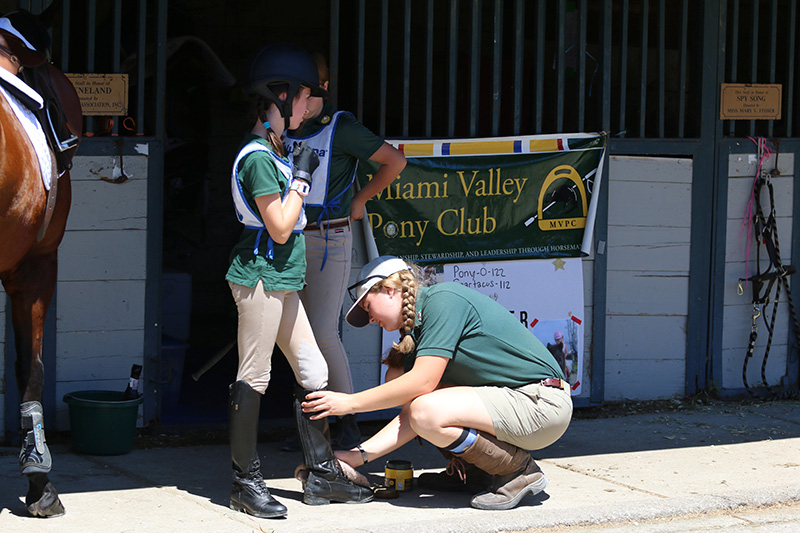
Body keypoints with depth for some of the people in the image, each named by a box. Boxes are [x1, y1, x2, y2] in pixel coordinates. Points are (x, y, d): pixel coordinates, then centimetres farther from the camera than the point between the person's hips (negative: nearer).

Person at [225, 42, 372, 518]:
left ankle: (322, 474, 17)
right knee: (254, 378, -4)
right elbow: (280, 228, -17)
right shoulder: (258, 157, -15)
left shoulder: (275, 150, 15)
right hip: (261, 276, -10)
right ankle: (247, 483, 3)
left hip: (282, 281, 10)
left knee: (314, 372, 10)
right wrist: (302, 176, -11)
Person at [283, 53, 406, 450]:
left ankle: (348, 423, -2)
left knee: (323, 332, -13)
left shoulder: (340, 127, -8)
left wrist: (359, 201, 3)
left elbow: (395, 161, -3)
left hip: (329, 241, -6)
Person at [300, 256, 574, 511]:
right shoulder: (415, 326, 14)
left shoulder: (443, 300, -13)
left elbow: (422, 382, -20)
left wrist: (350, 402, -12)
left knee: (426, 410, -26)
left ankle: (520, 471, -9)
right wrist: (358, 455, 2)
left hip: (541, 404, -9)